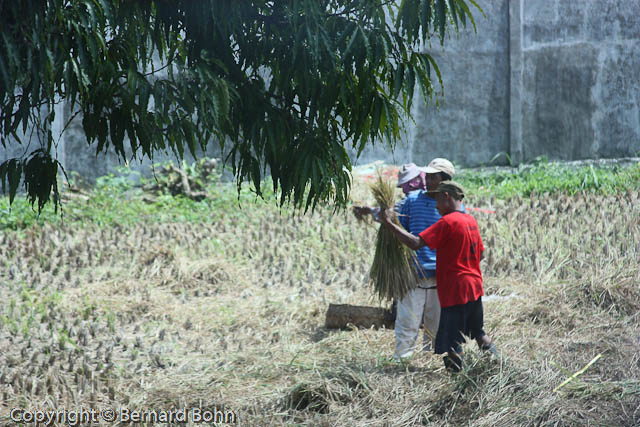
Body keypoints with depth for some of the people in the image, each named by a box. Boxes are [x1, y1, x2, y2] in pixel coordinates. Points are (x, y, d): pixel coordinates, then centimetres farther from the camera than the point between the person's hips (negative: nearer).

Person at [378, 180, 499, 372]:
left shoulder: (447, 222, -15)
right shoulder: (471, 220, 10)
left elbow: (415, 243, -23)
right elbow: (480, 253, 20)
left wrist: (389, 223, -19)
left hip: (455, 291, -8)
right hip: (474, 287, 8)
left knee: (452, 344, -6)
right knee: (477, 333, 24)